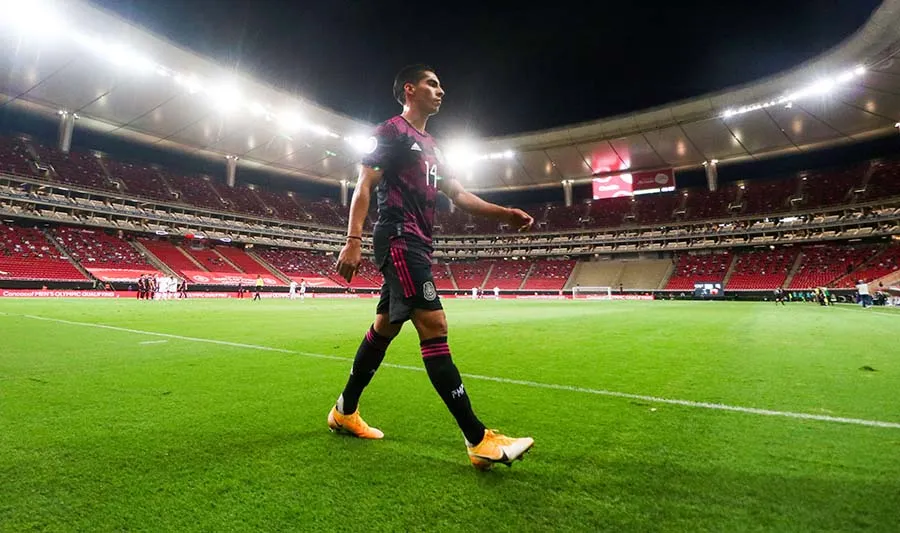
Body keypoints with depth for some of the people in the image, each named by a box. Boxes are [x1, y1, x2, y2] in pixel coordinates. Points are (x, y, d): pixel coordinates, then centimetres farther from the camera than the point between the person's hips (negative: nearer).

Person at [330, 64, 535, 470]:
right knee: (433, 326, -16)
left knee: (385, 327, 12)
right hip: (398, 240, -10)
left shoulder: (430, 147, 25)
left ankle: (345, 412, 28)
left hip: (416, 246, 10)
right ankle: (479, 441, -14)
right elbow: (364, 186, -7)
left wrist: (505, 214, 10)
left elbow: (458, 195, 22)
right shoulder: (391, 132, 0)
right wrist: (353, 240, -18)